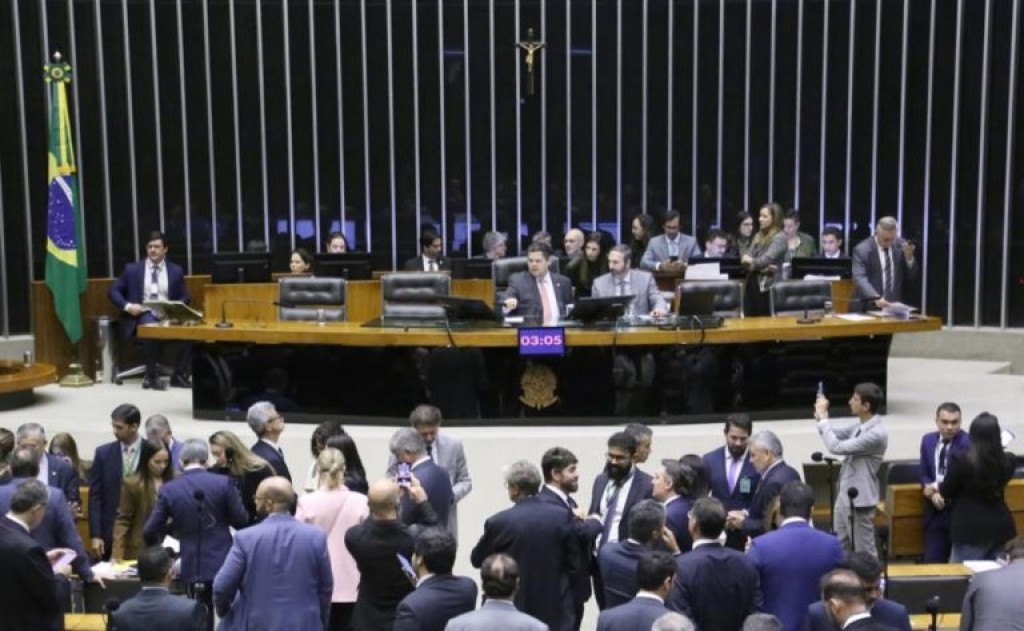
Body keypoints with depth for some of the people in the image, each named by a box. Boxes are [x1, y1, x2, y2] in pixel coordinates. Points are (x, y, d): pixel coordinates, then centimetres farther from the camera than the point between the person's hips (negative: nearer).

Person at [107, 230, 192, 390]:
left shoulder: (176, 270, 14)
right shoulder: (132, 269, 10)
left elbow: (185, 298, 11)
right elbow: (113, 291, 9)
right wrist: (127, 306, -10)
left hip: (167, 314, 1)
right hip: (143, 314, -1)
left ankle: (179, 376, -19)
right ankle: (150, 376, -23)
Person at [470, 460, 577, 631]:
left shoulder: (499, 522, -15)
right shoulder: (562, 517, -8)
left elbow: (477, 560, 1)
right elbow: (573, 563, 0)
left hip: (516, 608, -2)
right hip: (555, 608, 2)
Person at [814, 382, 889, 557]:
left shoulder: (877, 433, -24)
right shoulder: (860, 426, 4)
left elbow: (837, 447, -26)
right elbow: (836, 434, 18)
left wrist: (823, 418, -18)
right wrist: (821, 416, -2)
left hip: (859, 499, -9)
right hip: (844, 494, 9)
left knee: (864, 551, 4)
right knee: (840, 547, 19)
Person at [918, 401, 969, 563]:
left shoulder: (968, 443, -13)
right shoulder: (928, 440, 7)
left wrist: (936, 487, -14)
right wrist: (932, 493, -9)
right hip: (936, 510, 5)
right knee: (932, 562, 7)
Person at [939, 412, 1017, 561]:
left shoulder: (961, 460, -20)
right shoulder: (1008, 460, -6)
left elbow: (946, 492, -6)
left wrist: (938, 486, 16)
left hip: (971, 529, -5)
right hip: (1000, 526, 5)